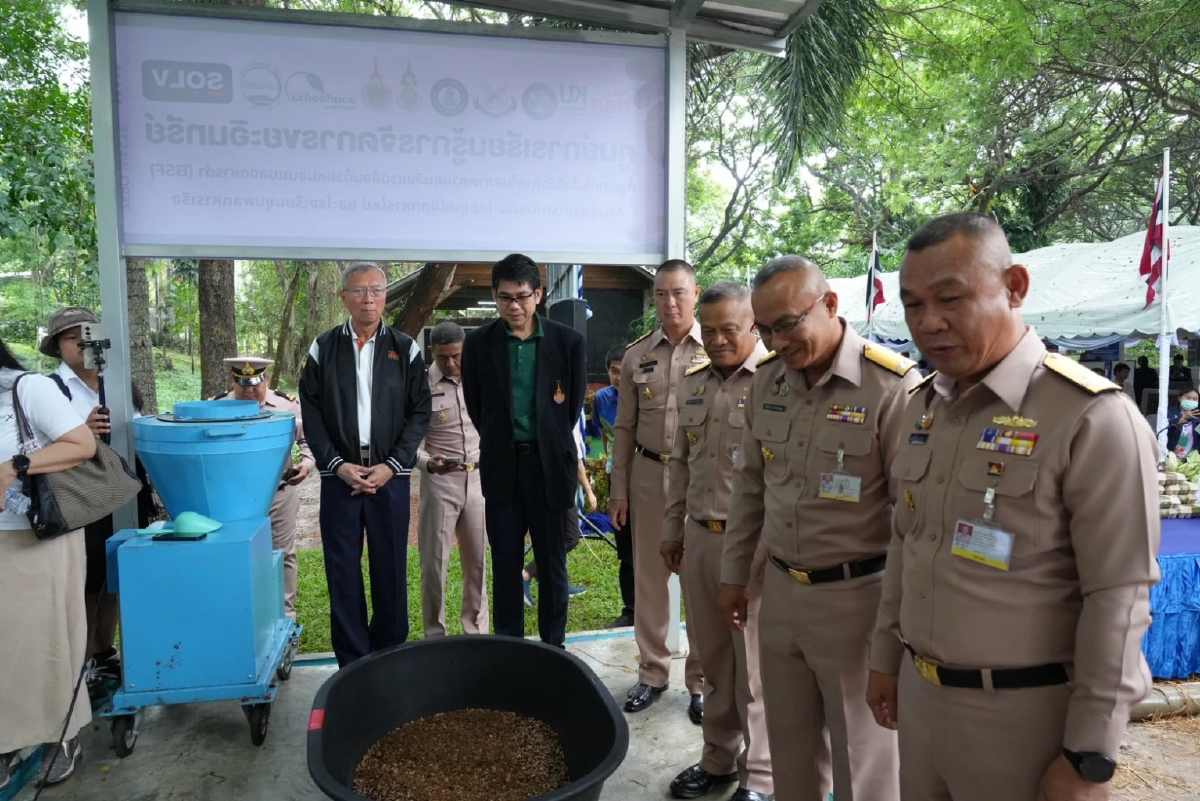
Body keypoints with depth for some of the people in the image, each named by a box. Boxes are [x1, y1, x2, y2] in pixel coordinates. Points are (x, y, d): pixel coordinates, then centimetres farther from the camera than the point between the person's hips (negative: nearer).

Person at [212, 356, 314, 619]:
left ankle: (285, 614, 25)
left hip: (280, 494, 0)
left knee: (282, 555, 10)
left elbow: (309, 438, 4)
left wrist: (307, 463, -14)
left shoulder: (287, 405, -4)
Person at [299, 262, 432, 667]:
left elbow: (420, 412, 1)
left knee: (391, 570, 6)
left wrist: (392, 466, -8)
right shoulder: (323, 348, 5)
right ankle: (352, 662, 18)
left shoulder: (405, 348, 4)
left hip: (390, 476, 0)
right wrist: (337, 464, -8)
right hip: (339, 476, 1)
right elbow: (311, 412, 3)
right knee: (343, 572, 5)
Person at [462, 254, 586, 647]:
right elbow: (476, 407, 7)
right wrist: (500, 445, 10)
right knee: (505, 566, 10)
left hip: (550, 465, -1)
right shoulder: (478, 343, -2)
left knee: (552, 564, 9)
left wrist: (548, 445, 9)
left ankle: (553, 648, 23)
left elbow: (574, 405, 5)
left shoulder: (568, 341, -5)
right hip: (501, 467, 1)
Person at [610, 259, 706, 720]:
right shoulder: (636, 355, 5)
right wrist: (618, 490, 6)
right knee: (648, 577, 13)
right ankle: (652, 673, 29)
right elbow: (624, 428, 8)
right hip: (648, 475, 3)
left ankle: (701, 680, 23)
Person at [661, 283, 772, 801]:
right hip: (700, 538, 7)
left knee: (756, 666, 8)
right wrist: (673, 529, 18)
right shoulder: (693, 384, 11)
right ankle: (719, 758, 37)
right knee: (712, 656, 19)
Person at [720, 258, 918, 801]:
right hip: (780, 591, 6)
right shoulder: (766, 380, 2)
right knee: (789, 746, 21)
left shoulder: (893, 386, -17)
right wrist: (735, 573, 14)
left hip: (856, 596, -5)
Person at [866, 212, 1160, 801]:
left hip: (1025, 714, -6)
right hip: (919, 694, 6)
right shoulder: (920, 407, 4)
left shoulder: (1092, 417, -17)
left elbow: (1119, 598, -17)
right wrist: (885, 656, 14)